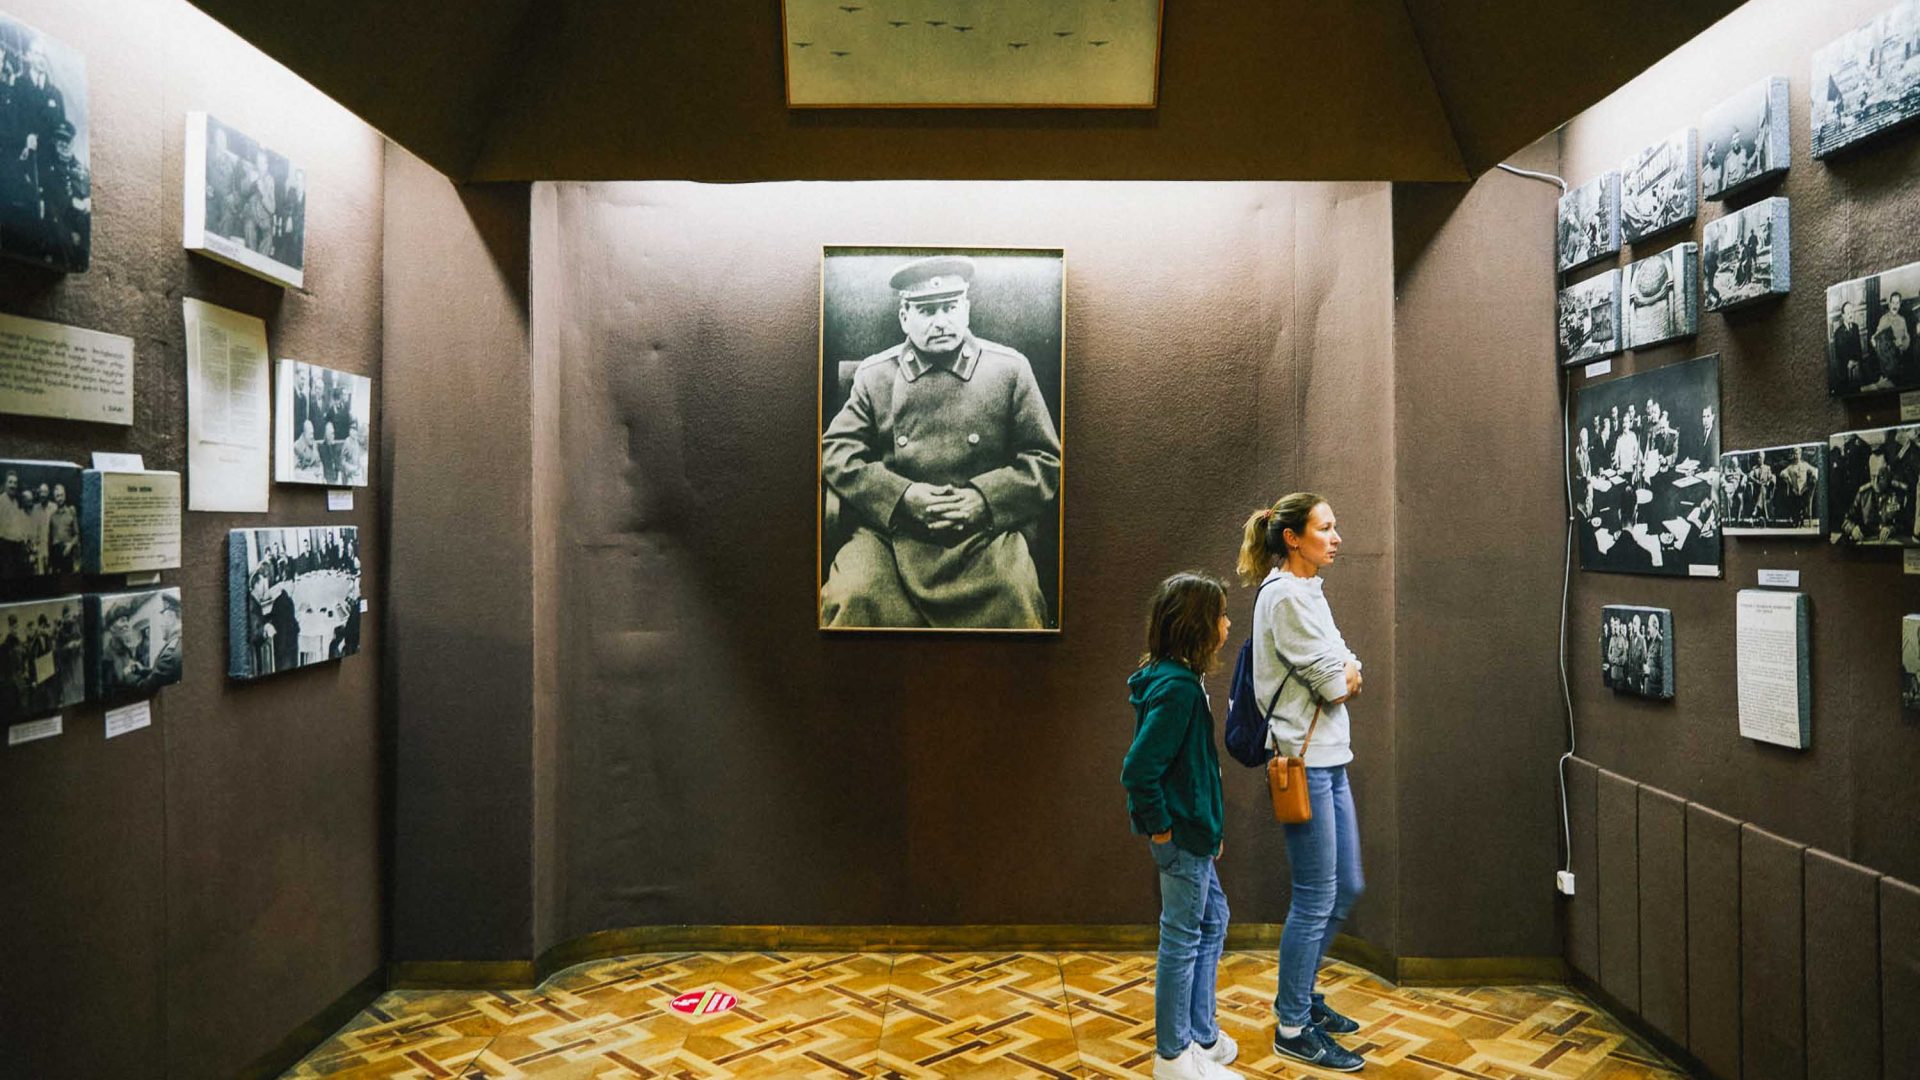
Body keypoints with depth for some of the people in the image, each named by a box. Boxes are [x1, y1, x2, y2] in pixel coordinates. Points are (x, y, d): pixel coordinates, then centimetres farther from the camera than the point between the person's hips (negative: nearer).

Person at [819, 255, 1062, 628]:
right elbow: (836, 451, 7)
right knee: (851, 596, -27)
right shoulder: (873, 375, 11)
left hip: (985, 532, 0)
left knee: (1016, 598, -29)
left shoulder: (1010, 369, 9)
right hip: (890, 530, 1)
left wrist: (984, 500, -9)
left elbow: (1045, 459, 8)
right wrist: (902, 497, -10)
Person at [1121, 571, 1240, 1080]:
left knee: (1212, 920, 21)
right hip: (1181, 833, -10)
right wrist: (1159, 825, -16)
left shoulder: (1176, 679, 7)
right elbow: (1138, 769, -28)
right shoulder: (1177, 688, -24)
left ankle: (1201, 1035, 33)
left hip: (1190, 830, 10)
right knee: (1183, 938, 3)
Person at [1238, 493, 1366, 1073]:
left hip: (1329, 757, 10)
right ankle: (1293, 1028, 12)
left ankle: (1299, 993, 33)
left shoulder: (1307, 591, 16)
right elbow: (1333, 684, -18)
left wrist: (1343, 672, -7)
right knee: (1316, 898, -2)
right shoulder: (1285, 594, -15)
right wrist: (1342, 675, 2)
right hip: (1304, 761, -10)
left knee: (1346, 887, 17)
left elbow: (1346, 673, 13)